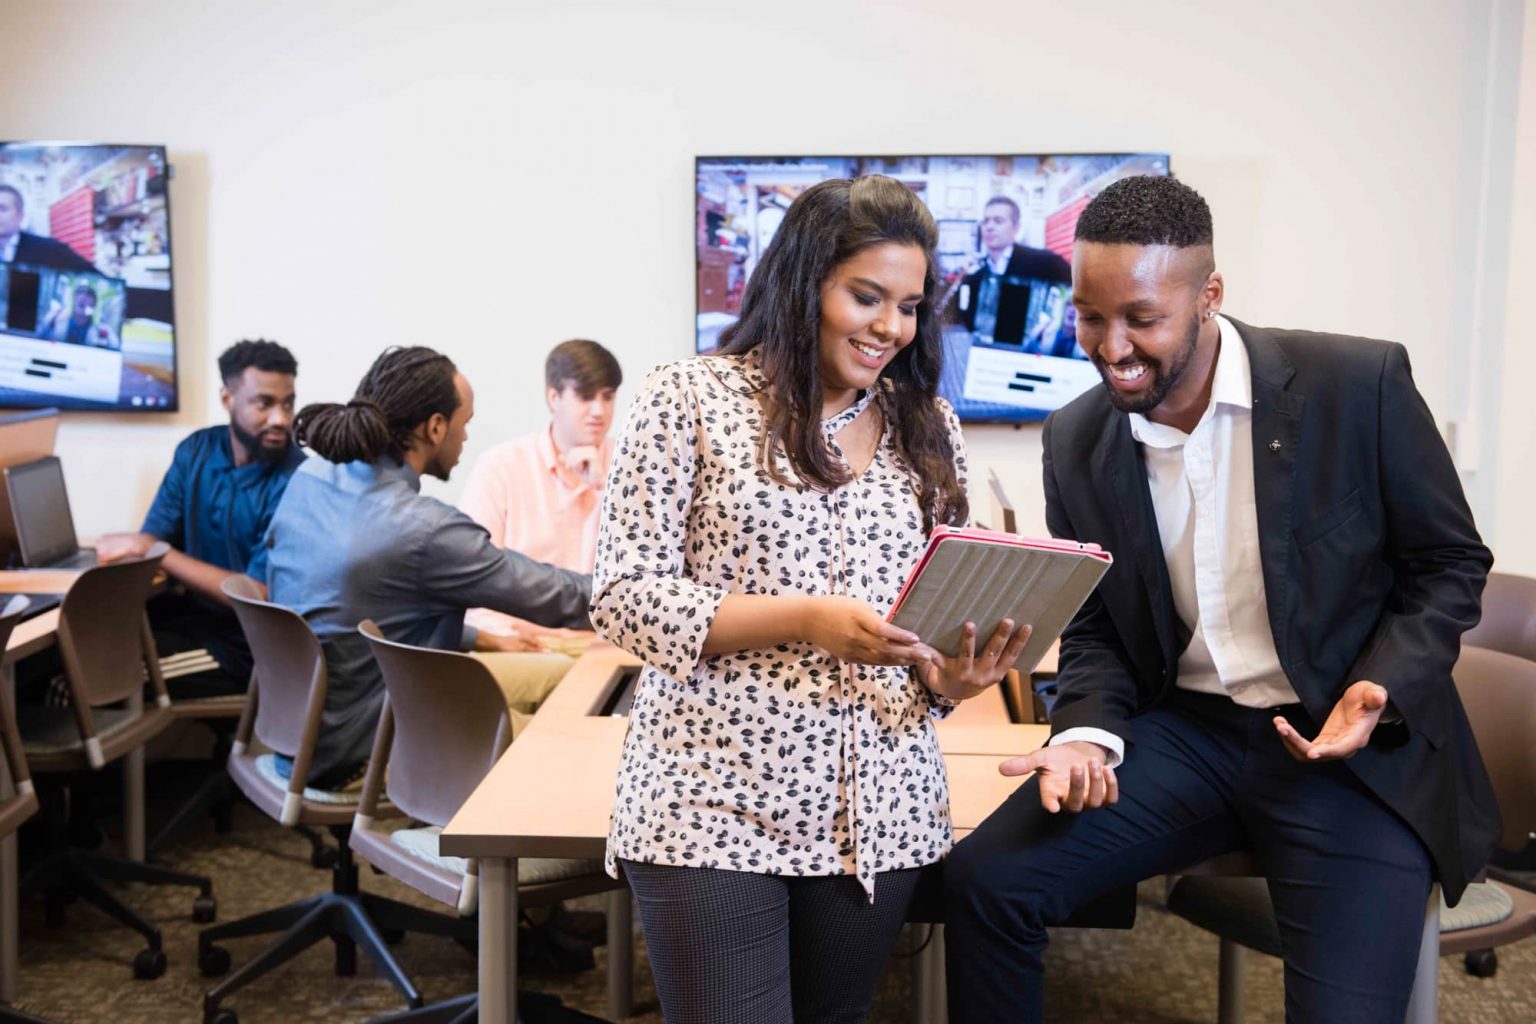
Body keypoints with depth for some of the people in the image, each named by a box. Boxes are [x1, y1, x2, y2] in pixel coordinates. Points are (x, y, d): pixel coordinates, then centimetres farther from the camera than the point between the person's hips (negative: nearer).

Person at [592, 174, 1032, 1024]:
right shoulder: (690, 399, -5)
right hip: (714, 801, -4)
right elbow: (622, 596, -9)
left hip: (875, 809, 5)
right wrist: (805, 617, -20)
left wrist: (949, 676, -10)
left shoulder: (927, 428, 9)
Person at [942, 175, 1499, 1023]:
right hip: (1185, 731, 3)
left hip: (1356, 749, -3)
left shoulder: (1359, 383, -12)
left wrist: (1381, 691, -19)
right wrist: (1087, 734, -11)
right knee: (982, 881, -11)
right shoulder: (1076, 438, -1)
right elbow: (1093, 627, 8)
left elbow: (1450, 564, -2)